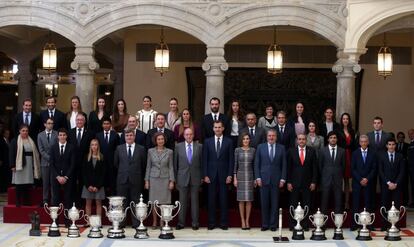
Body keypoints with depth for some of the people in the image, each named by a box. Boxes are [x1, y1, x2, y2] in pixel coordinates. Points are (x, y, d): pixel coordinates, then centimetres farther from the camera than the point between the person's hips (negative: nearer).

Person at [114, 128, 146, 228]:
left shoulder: (141, 149, 2)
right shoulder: (119, 148, 6)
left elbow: (144, 165, 7)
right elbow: (115, 163, 13)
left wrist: (139, 175, 8)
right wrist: (122, 171, 13)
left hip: (136, 180, -1)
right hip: (122, 179, 1)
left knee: (136, 202, 2)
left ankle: (136, 223, 8)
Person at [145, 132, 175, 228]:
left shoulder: (169, 152, 3)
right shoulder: (151, 151, 4)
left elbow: (171, 167, 4)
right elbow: (148, 166, 6)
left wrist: (172, 181, -3)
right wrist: (147, 180, 3)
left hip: (165, 179, 0)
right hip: (154, 178, 0)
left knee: (164, 202, -1)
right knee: (154, 201, 2)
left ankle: (162, 222, 9)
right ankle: (154, 221, 13)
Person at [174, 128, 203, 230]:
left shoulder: (199, 146, 3)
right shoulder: (178, 147, 4)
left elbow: (202, 162, 5)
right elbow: (175, 163, 5)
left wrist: (202, 176, 2)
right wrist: (175, 178, 3)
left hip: (195, 177, 0)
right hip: (182, 177, 0)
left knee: (195, 200, 4)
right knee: (182, 201, 4)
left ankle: (195, 222, 11)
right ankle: (181, 222, 11)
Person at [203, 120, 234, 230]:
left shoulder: (228, 142, 4)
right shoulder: (207, 142, 6)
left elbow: (231, 159, 2)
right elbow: (204, 159, 4)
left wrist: (230, 175, -4)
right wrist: (205, 175, -3)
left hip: (224, 175, -1)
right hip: (211, 175, 1)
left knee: (224, 199, 2)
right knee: (211, 199, 3)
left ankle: (224, 223, 9)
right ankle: (211, 223, 10)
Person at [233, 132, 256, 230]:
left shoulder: (253, 150, 6)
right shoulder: (237, 150, 2)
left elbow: (254, 164, 9)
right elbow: (235, 164, 3)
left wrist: (256, 178, 6)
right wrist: (235, 178, -2)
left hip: (250, 176, 1)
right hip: (240, 175, -1)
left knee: (249, 199, 2)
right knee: (241, 199, 1)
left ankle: (247, 220, 10)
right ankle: (242, 221, 7)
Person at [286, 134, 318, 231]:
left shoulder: (312, 151, 5)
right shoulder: (291, 151, 4)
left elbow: (315, 168, 4)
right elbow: (289, 168, 3)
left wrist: (314, 182, -2)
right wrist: (288, 182, -3)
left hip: (307, 183, 1)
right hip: (295, 183, 0)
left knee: (306, 206, 3)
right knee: (293, 205, 2)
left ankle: (305, 225, 9)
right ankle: (292, 225, 9)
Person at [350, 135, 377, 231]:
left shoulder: (372, 153, 7)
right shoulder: (355, 153, 6)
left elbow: (374, 168, 3)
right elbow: (353, 168, 1)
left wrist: (367, 179, -9)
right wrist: (360, 179, -9)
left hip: (368, 182, 1)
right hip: (357, 182, 0)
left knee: (368, 203, -1)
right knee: (356, 204, -2)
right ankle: (354, 224, -1)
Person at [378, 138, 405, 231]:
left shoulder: (400, 156, 9)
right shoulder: (381, 155, 5)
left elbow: (402, 171, 4)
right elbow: (380, 171, 0)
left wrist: (396, 183, -7)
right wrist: (388, 183, -9)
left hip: (396, 185, 1)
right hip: (385, 184, -1)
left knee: (397, 205, -3)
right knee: (385, 206, -2)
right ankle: (384, 226, 1)